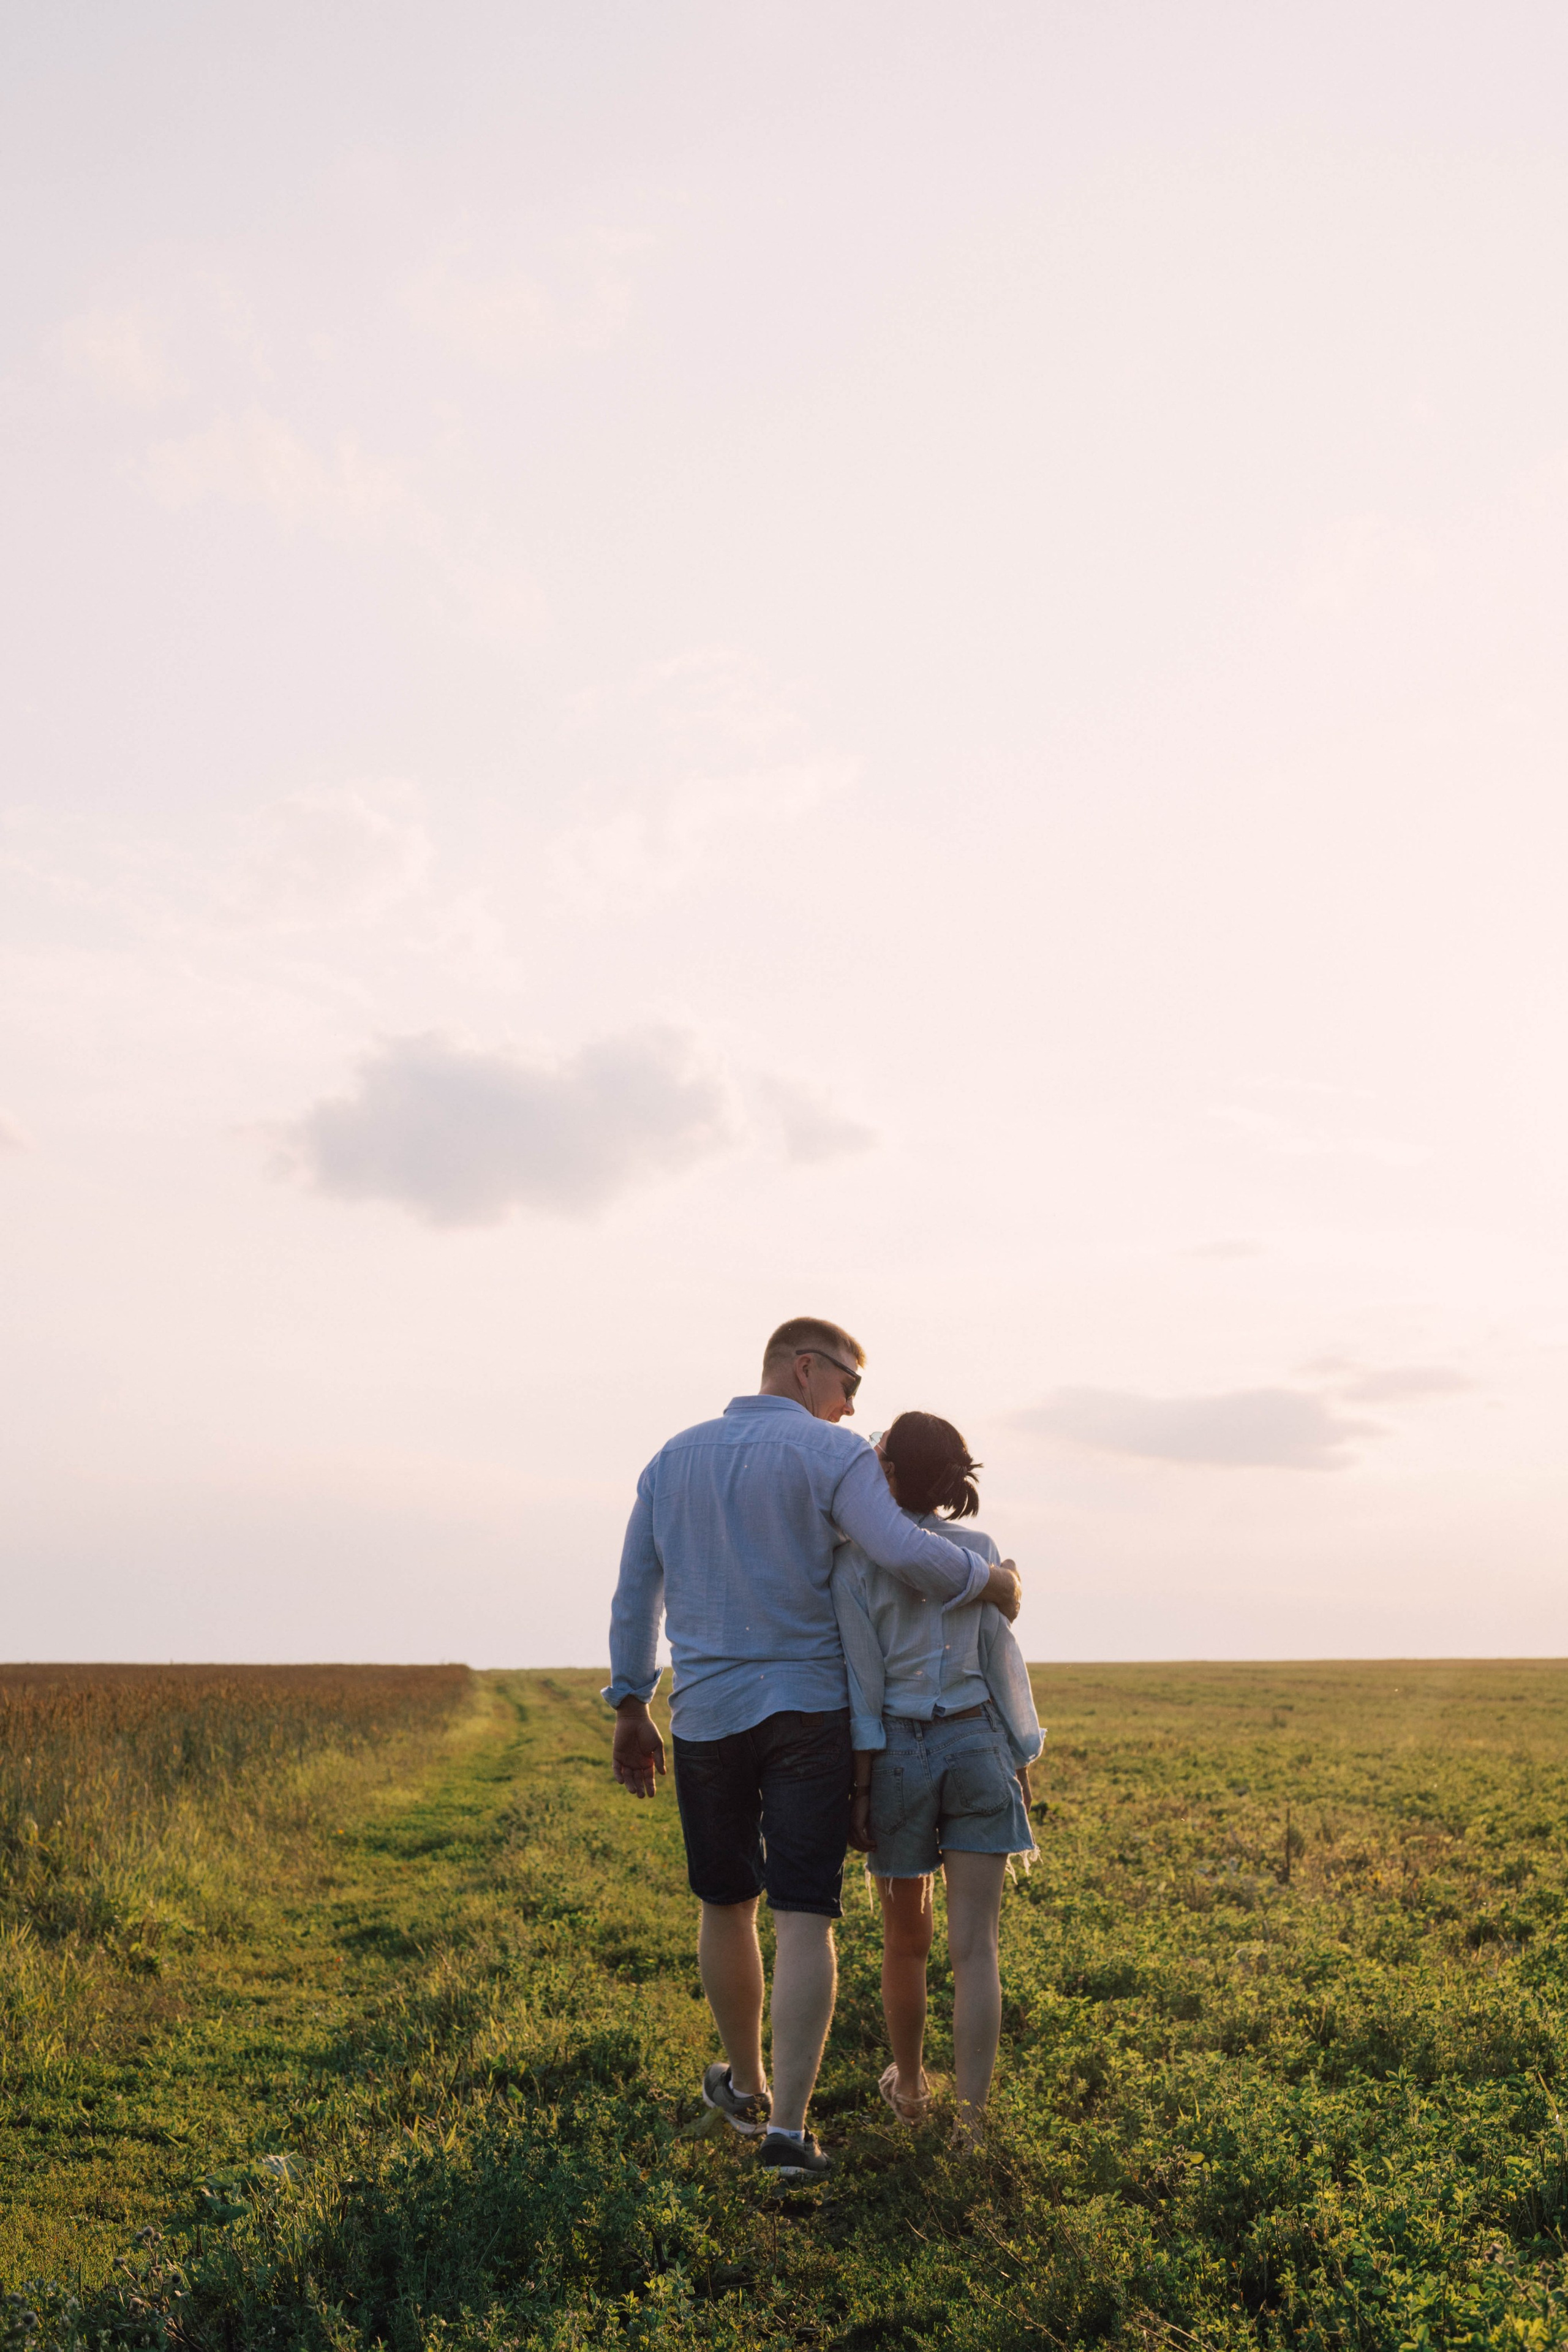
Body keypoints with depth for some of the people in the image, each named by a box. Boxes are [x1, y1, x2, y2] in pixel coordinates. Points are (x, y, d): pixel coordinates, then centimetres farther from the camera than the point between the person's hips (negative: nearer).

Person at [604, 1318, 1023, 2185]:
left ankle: (746, 2085, 35)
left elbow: (635, 1592, 10)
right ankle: (787, 2127, -5)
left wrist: (630, 1709, 15)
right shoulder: (833, 1455, -7)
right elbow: (903, 1553, -22)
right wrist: (990, 1578, -4)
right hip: (808, 1712, -4)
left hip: (706, 1715, 4)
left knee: (726, 1903, 19)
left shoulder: (673, 1458, 9)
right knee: (803, 1918, 0)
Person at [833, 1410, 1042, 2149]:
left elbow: (864, 1685, -9)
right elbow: (1003, 1665, 2)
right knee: (975, 1947, 1)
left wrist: (860, 1786, -6)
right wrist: (1022, 1764, 11)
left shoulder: (857, 1558, -8)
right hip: (977, 1748, 1)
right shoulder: (979, 1550, 0)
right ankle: (970, 2122, -3)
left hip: (898, 1756, -1)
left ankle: (909, 2088, 37)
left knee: (906, 1939, 17)